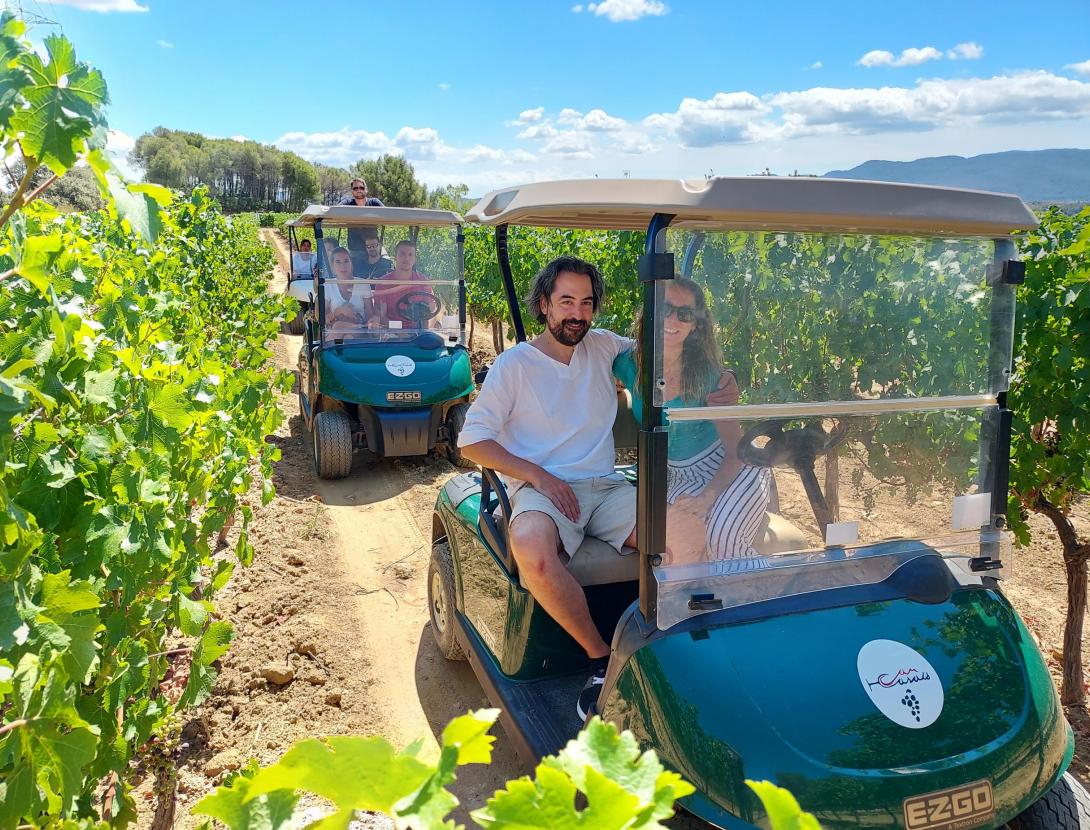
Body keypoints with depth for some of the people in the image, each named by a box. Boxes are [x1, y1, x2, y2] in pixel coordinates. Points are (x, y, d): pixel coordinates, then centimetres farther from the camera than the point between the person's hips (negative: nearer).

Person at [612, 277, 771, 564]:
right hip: (678, 475, 2)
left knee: (721, 538, -30)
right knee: (681, 530, -32)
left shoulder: (708, 375, -13)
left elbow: (736, 451, -9)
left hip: (729, 470, -2)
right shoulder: (629, 365, -7)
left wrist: (707, 496, -27)